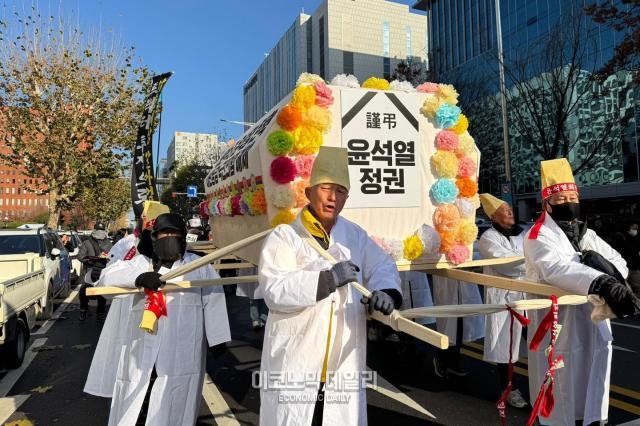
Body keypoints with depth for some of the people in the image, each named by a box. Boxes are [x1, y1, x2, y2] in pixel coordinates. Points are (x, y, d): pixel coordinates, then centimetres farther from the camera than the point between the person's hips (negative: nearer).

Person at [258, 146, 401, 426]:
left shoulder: (355, 235, 9)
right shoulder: (284, 237, -8)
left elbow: (382, 266, 7)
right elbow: (274, 291, -18)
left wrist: (386, 292, -16)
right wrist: (328, 279, -27)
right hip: (294, 363, -4)